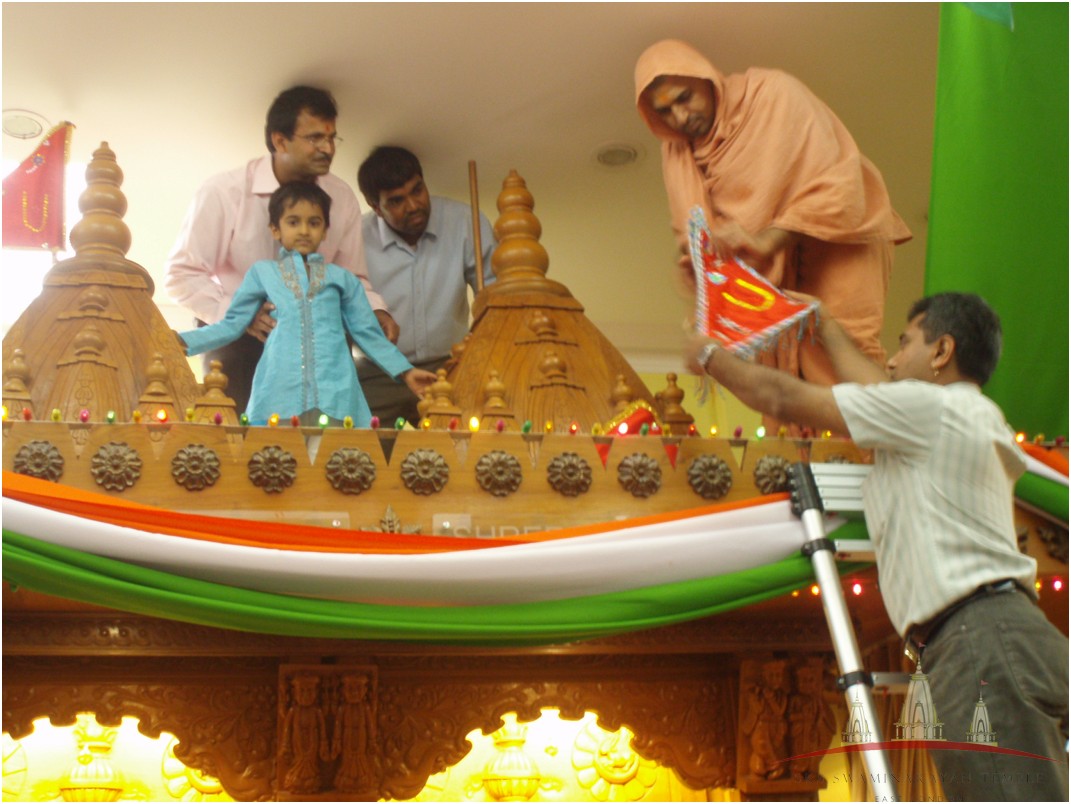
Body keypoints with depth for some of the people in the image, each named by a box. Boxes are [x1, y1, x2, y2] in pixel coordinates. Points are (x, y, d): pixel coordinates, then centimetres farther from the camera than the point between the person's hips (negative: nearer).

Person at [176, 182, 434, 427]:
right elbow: (232, 325, 17)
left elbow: (367, 332, 21)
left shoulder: (342, 279, 18)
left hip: (334, 394, 1)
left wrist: (405, 372, 15)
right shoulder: (262, 273, 16)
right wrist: (183, 342, 6)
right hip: (280, 393, -1)